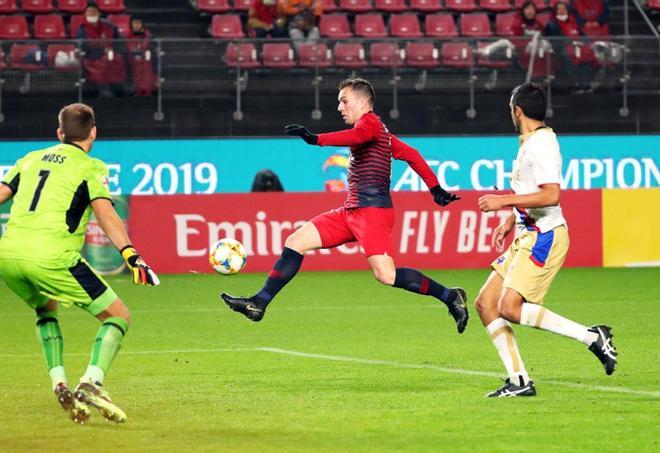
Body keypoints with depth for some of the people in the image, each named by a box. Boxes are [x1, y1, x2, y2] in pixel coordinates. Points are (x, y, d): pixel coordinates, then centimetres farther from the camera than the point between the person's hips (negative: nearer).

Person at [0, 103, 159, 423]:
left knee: (45, 310, 34)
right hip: (51, 257, -6)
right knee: (118, 316, 6)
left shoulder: (31, 159, 22)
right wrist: (130, 253, -18)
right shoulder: (90, 167, 7)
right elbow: (104, 212, -8)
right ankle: (91, 383, -15)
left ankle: (59, 384, 16)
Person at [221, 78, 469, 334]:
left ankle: (450, 297, -6)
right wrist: (436, 189, 23)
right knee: (296, 242, 4)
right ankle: (259, 304, 4)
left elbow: (356, 136, -30)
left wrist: (315, 139, -41)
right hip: (352, 211, 10)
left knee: (386, 276, -19)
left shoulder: (370, 122, -6)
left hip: (372, 210, -10)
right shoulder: (379, 130, 22)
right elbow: (411, 155, 24)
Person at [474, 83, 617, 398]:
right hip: (527, 238, 10)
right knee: (485, 304, 3)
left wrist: (503, 201, -23)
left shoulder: (541, 144, -15)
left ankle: (591, 336, -13)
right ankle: (520, 381, 2)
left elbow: (551, 195, -26)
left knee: (510, 307, -20)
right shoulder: (529, 143, 16)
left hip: (545, 237, -10)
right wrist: (509, 221, 25)